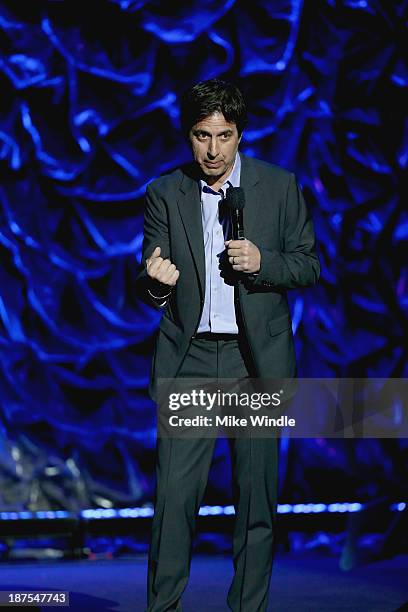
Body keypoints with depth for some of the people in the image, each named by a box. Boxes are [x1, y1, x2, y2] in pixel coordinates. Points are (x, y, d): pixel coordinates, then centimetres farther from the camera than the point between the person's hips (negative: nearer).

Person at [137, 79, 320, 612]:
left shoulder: (280, 187, 2)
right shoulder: (165, 193, 4)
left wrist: (262, 262, -14)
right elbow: (151, 286, 5)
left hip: (256, 358, 0)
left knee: (257, 493, 5)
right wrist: (156, 281, -19)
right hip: (190, 358, 0)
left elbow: (309, 266, 5)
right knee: (175, 492, -6)